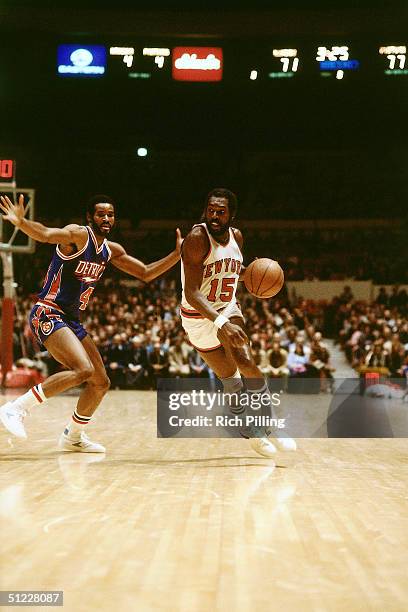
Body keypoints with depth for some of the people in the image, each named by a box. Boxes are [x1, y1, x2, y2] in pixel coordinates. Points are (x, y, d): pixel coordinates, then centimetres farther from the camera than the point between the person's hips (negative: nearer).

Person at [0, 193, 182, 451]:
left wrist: (177, 254, 9)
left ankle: (73, 437, 29)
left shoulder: (111, 250, 11)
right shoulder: (78, 234, -14)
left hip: (72, 320, 9)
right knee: (83, 370, -27)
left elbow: (146, 273, 20)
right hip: (48, 315, -9)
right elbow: (46, 234, -34)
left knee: (101, 382, 11)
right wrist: (21, 222, -54)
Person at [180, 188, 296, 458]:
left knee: (247, 363, -14)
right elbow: (191, 293, -33)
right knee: (230, 378, 2)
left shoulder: (236, 236, -5)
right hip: (199, 316, -4)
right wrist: (221, 323, -46)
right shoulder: (197, 238, -25)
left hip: (228, 309, 4)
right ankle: (250, 431, 21)